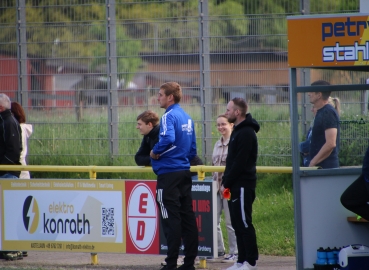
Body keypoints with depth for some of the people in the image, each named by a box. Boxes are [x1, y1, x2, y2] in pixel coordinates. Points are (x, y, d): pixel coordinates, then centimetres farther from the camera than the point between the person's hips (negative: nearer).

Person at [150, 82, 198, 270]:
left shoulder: (169, 117, -12)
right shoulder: (187, 118, 14)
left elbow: (168, 138, -29)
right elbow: (192, 149, 18)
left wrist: (155, 152, -14)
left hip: (169, 173, -8)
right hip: (185, 173, 8)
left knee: (171, 219, -6)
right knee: (187, 217, 8)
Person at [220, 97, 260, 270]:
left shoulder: (246, 133, -15)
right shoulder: (238, 131, 17)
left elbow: (239, 163, -19)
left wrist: (226, 183, -15)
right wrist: (225, 182, 10)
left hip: (243, 185, -10)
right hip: (236, 185, 10)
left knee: (244, 223, -8)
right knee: (238, 223, 10)